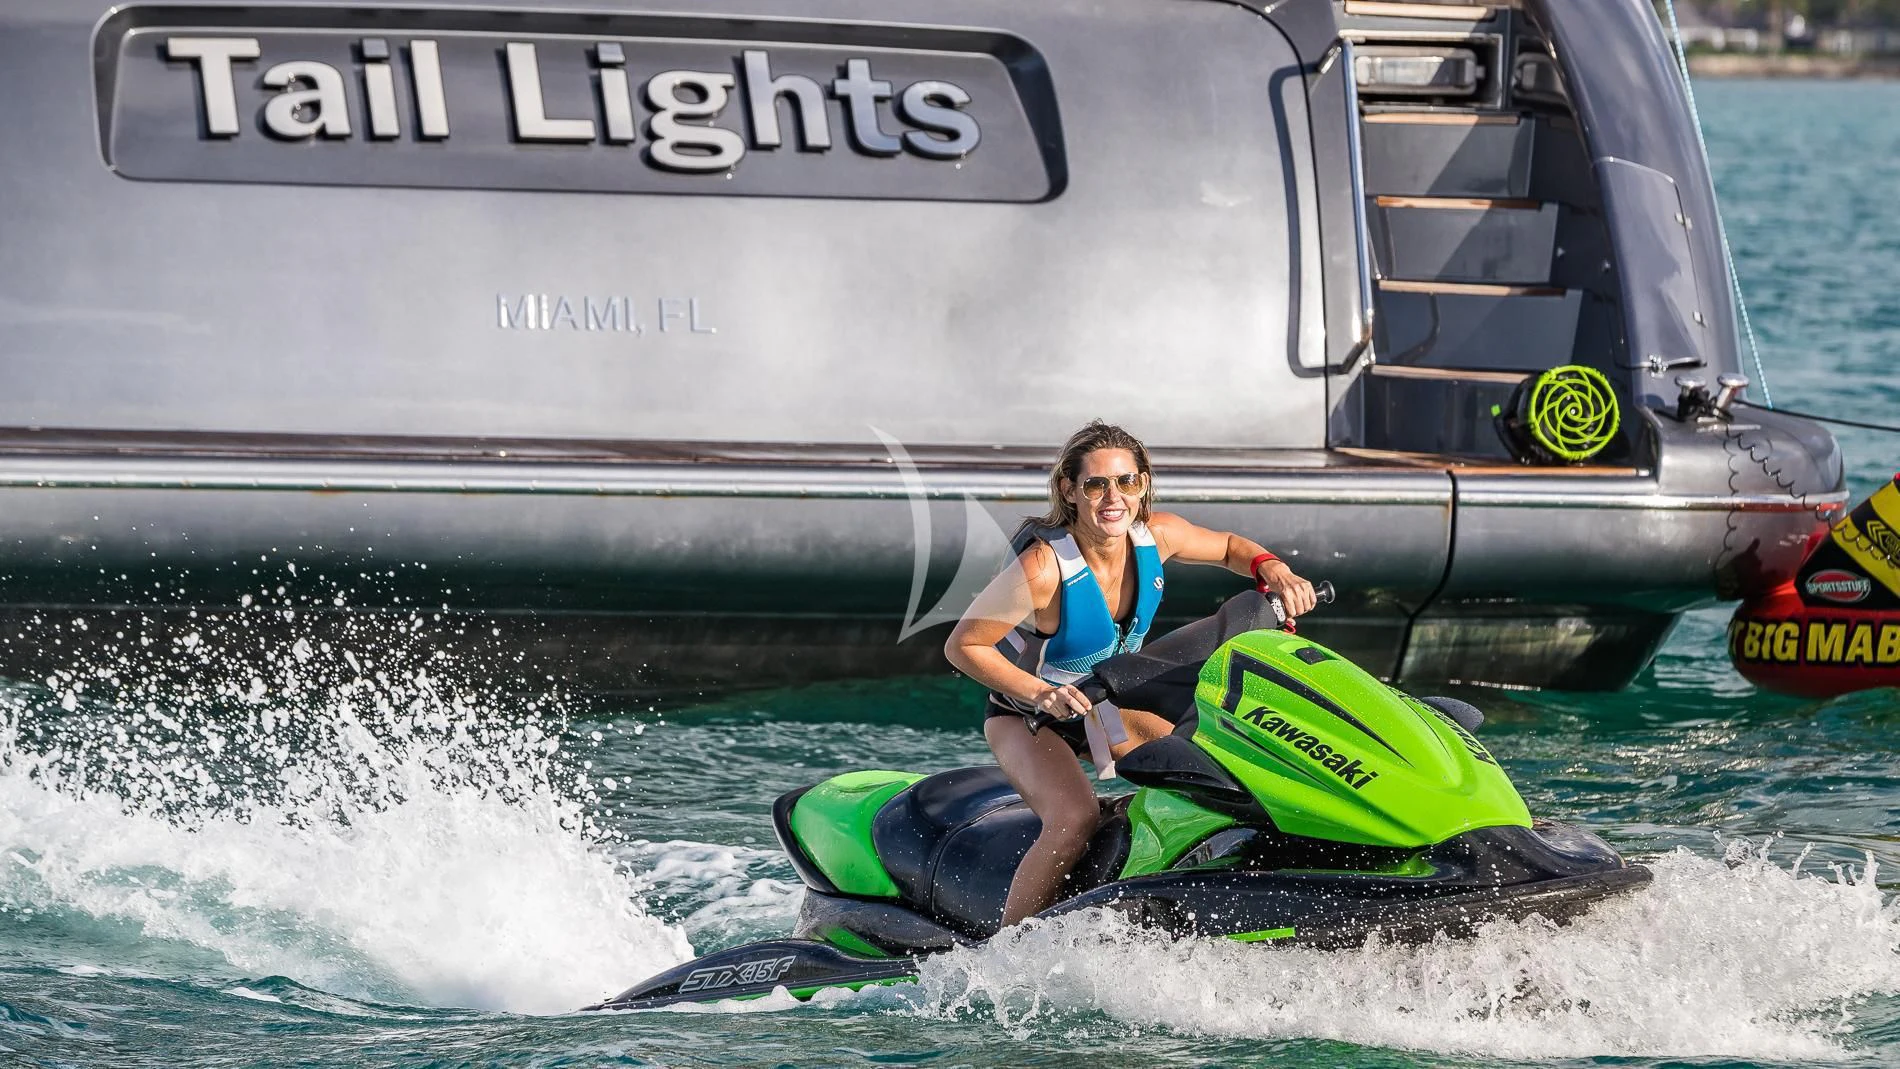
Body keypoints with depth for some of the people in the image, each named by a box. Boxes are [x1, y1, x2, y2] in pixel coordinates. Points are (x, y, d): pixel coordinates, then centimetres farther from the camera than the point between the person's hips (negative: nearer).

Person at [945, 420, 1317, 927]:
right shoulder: (1043, 568, -32)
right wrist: (1041, 694, -33)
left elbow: (1227, 547, 5)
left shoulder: (1156, 536, -16)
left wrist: (1273, 569, -16)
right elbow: (962, 645, -23)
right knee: (1077, 820, -32)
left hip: (1110, 706, 6)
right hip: (1028, 716, -6)